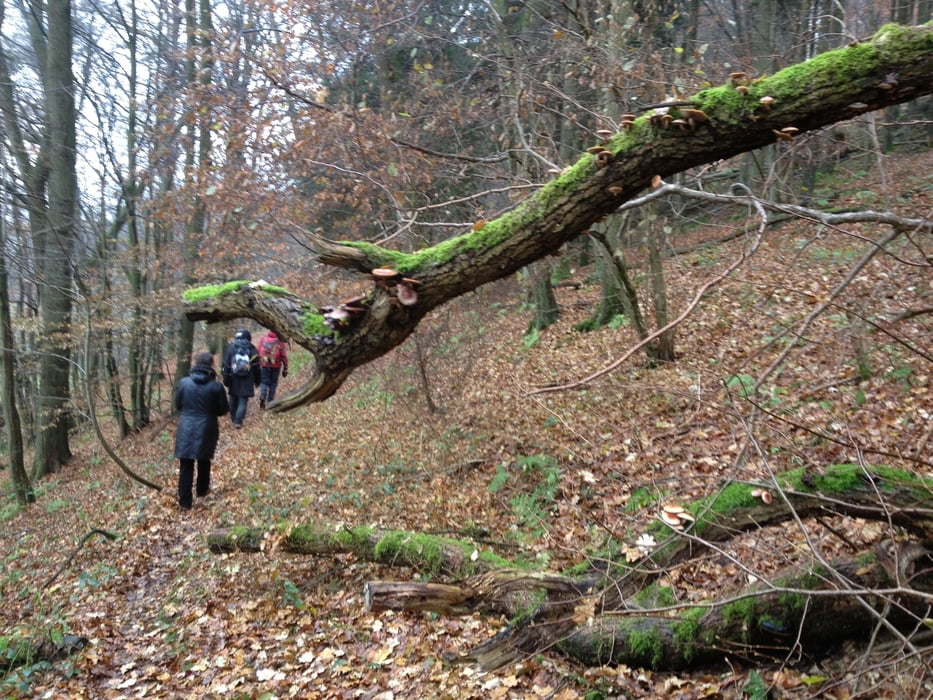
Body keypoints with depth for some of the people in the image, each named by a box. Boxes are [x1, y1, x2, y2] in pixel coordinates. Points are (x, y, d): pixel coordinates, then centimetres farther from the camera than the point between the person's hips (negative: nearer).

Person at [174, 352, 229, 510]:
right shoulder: (216, 386, -12)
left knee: (186, 465, 4)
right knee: (204, 461, 22)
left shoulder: (183, 383, -7)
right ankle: (202, 489, 39)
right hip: (206, 429, 0)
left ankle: (185, 501, 5)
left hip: (186, 427, 0)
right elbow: (223, 409, -3)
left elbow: (177, 405, 5)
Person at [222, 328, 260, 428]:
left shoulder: (231, 347, -3)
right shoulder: (252, 349, -2)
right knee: (243, 401, 0)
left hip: (234, 379, 2)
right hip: (247, 381, -1)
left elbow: (226, 366, -3)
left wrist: (226, 380, 3)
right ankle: (238, 421, -9)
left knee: (233, 399, 18)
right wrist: (257, 381, 13)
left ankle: (233, 418, 33)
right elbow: (256, 367, 3)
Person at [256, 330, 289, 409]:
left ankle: (262, 398, -12)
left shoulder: (264, 338, -2)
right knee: (273, 382, 12)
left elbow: (259, 352, 3)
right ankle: (270, 400, 15)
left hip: (264, 364, 2)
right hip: (276, 366, -2)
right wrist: (285, 368, -1)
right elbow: (283, 355, -9)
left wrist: (259, 364, 14)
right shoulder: (280, 341, -11)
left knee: (264, 381, 9)